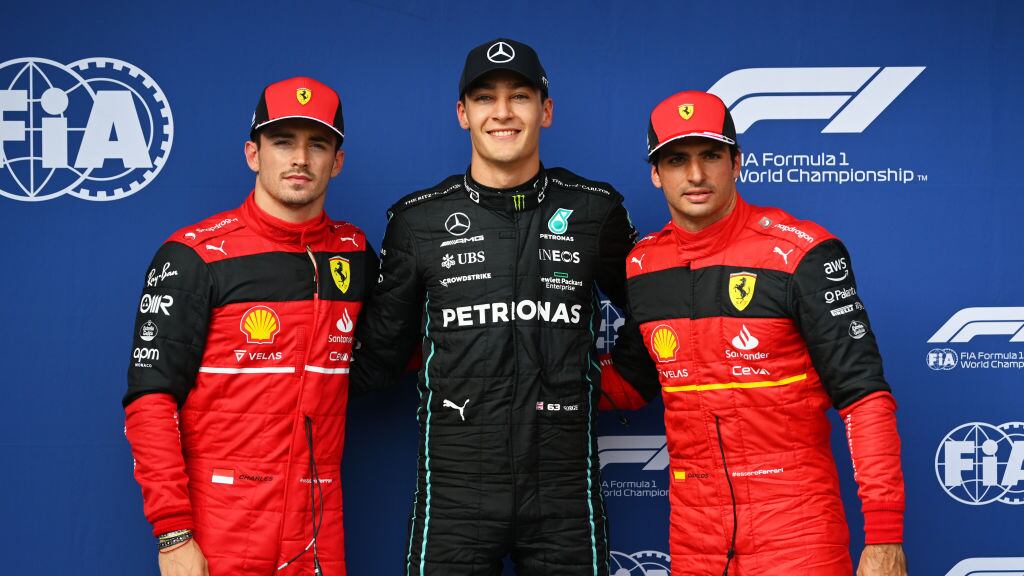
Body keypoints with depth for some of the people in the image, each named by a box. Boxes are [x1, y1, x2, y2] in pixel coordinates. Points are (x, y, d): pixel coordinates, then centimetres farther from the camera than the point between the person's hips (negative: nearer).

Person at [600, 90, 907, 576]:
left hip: (796, 519, -5)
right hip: (692, 529, 5)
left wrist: (884, 537, -16)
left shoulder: (799, 253, -10)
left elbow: (863, 394, -11)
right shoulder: (642, 266, 5)